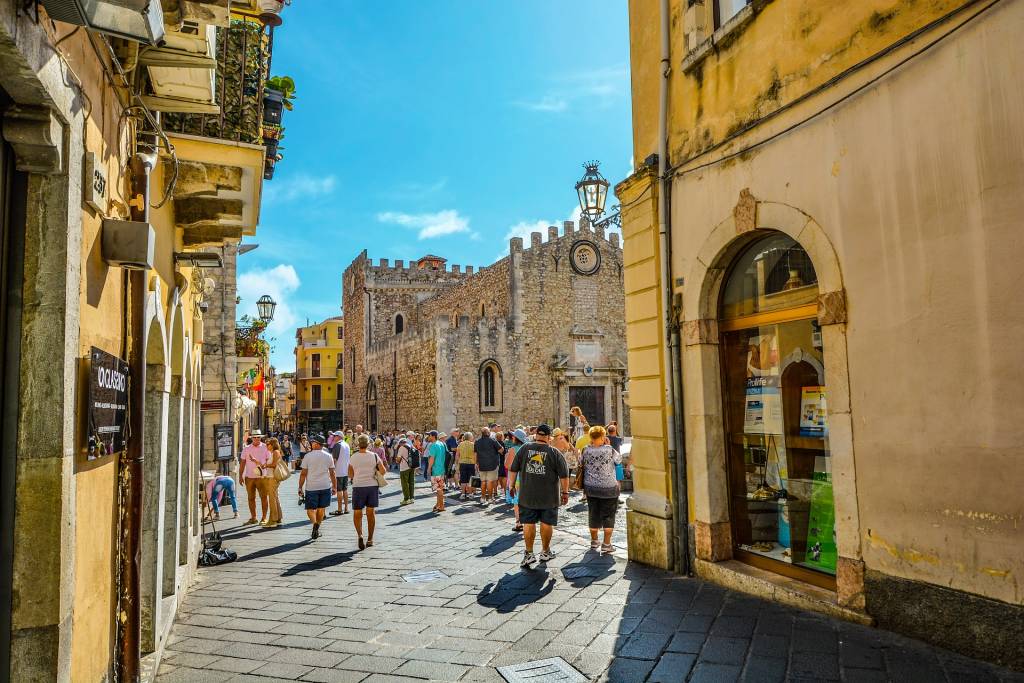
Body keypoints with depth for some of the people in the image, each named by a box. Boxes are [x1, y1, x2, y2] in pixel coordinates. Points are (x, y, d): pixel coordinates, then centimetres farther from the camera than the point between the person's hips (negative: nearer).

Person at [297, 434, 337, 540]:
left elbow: (303, 474, -5)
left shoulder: (308, 456, -5)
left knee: (310, 509, 4)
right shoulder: (328, 456, 3)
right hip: (325, 486, 3)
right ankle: (316, 530, 20)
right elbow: (332, 473, 5)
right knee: (321, 509, 14)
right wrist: (335, 487, 12)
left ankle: (315, 523, -22)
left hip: (311, 487, -3)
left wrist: (300, 487, 3)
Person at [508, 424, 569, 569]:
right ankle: (545, 552, 22)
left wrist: (512, 485, 12)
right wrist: (565, 492, 4)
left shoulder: (524, 448, -3)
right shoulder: (554, 452, -7)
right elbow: (564, 475, -6)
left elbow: (513, 469, 1)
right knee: (547, 523, 10)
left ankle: (529, 554, 4)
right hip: (549, 497, -1)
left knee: (528, 523, 6)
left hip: (527, 495, 1)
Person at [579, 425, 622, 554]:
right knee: (608, 516, 7)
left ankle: (594, 541, 29)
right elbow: (619, 460, 2)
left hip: (591, 488, 3)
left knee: (593, 515, 16)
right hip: (609, 489, -3)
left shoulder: (586, 450, -8)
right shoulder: (609, 450, -15)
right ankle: (606, 545, 6)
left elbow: (581, 463, 9)